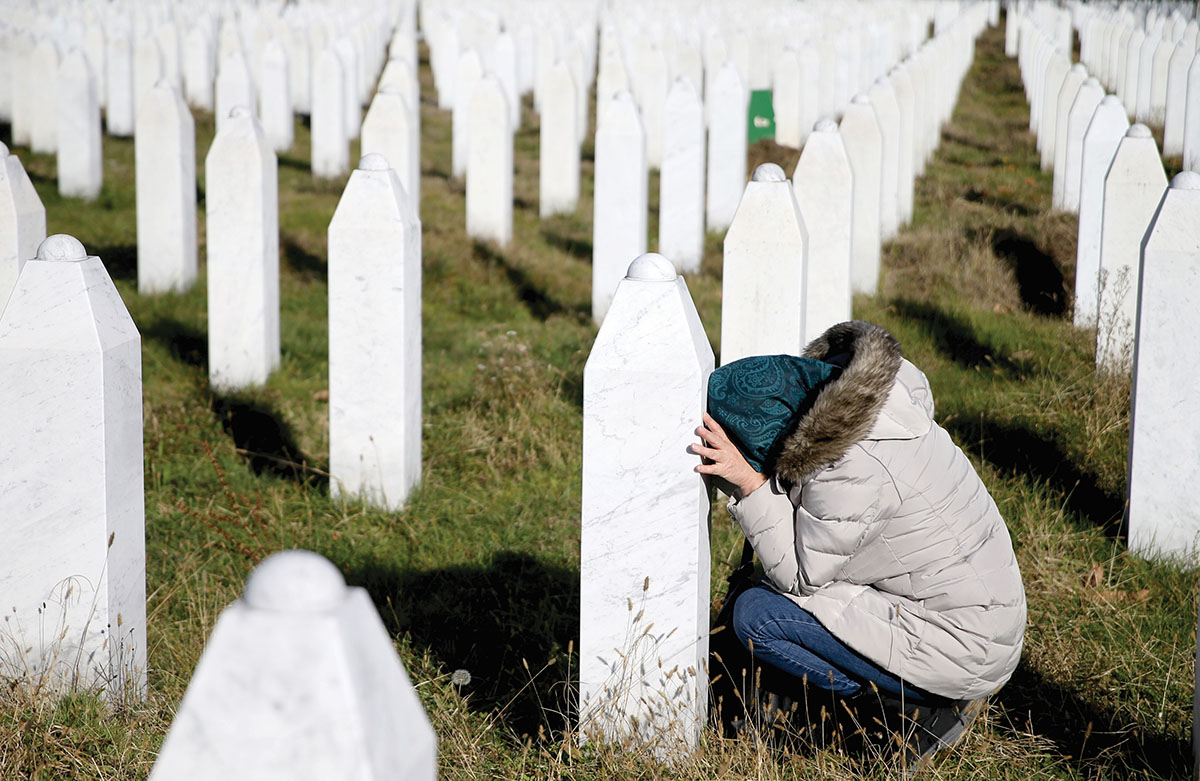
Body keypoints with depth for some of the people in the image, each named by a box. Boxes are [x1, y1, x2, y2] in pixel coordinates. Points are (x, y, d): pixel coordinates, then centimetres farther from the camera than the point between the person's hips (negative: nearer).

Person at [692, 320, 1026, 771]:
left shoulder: (851, 472, -28)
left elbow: (798, 576, -16)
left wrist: (748, 480, -23)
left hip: (958, 647, -10)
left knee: (756, 616, -12)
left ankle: (926, 704, -5)